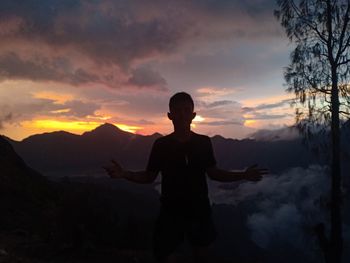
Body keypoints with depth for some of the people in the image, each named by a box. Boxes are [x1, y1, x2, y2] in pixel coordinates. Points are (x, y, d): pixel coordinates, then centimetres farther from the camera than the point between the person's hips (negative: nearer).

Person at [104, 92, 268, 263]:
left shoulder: (204, 142, -5)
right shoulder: (161, 144, -8)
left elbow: (213, 173, 3)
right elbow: (149, 176, -3)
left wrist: (243, 175, -8)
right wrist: (125, 174, -20)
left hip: (199, 210, 2)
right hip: (171, 211, -1)